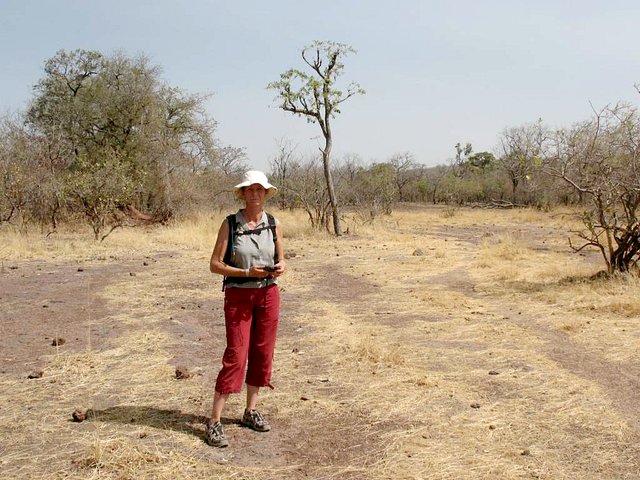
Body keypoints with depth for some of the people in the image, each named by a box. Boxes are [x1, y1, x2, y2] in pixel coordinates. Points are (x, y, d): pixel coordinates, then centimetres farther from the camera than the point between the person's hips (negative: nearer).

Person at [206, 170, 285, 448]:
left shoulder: (274, 224, 5)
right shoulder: (230, 224, -5)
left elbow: (281, 259, 14)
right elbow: (215, 265, -6)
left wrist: (280, 267, -11)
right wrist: (247, 272, -19)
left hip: (268, 294, 4)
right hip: (238, 295, -4)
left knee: (262, 354, 8)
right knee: (235, 357, -7)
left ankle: (250, 411, 24)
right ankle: (214, 422, 0)